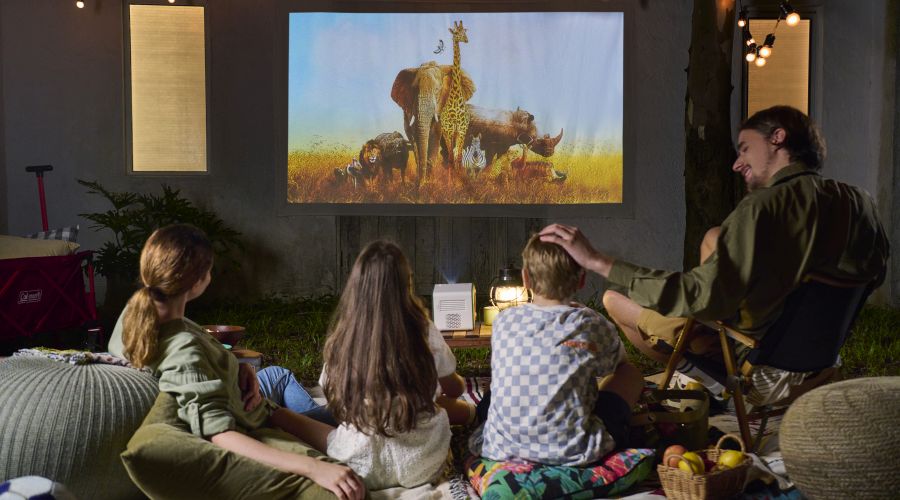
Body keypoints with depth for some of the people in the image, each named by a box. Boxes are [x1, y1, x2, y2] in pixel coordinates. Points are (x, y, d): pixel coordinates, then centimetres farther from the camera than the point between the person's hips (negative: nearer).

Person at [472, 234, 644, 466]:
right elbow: (617, 360, 14)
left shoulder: (503, 321, -2)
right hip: (571, 453, -3)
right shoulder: (590, 325, -9)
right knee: (630, 373, 17)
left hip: (502, 449, 3)